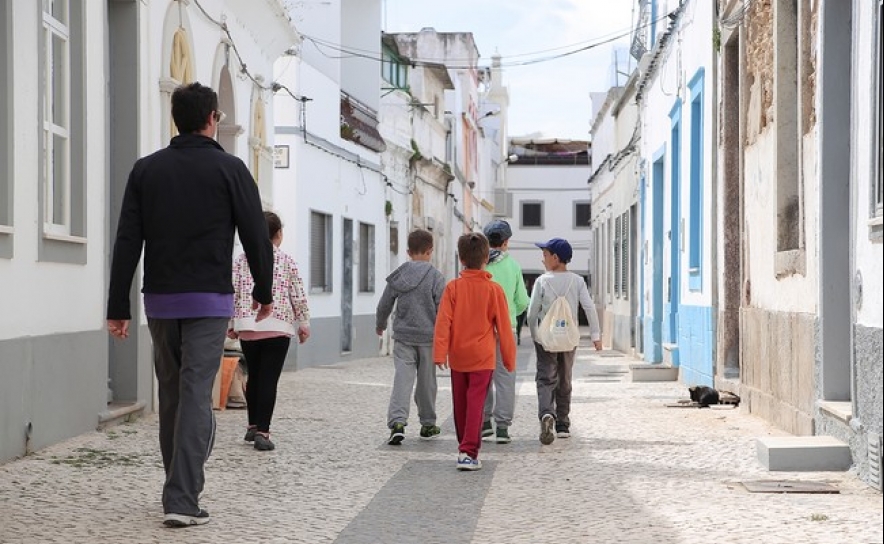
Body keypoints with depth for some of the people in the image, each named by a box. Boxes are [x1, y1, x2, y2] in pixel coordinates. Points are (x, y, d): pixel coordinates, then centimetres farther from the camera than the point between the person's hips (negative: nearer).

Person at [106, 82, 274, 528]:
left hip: (160, 299, 4)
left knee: (171, 395, 15)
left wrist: (118, 307, 3)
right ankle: (182, 500, -12)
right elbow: (256, 236, -2)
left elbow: (127, 242, 1)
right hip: (209, 300, -3)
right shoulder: (229, 169, -4)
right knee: (196, 396, -6)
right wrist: (264, 291, 13)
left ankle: (180, 489, 24)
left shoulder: (146, 169, 5)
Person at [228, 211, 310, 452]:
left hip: (247, 327, 3)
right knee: (269, 380, -3)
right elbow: (298, 296, -1)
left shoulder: (242, 259, 3)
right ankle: (262, 432, -8)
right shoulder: (286, 261, -2)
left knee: (253, 376, 17)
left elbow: (233, 292, 2)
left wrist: (231, 324, 10)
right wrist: (304, 324, 10)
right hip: (278, 327, -3)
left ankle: (253, 426, 25)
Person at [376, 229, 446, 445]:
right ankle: (428, 425, 23)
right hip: (428, 337, -1)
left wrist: (380, 325, 30)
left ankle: (397, 423, -21)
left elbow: (384, 305, 11)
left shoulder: (398, 276, 2)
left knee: (402, 379, -3)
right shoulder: (435, 277, -9)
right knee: (426, 382, 11)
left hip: (403, 338, 2)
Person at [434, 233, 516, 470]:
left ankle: (464, 447, 27)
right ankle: (468, 452, -14)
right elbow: (503, 327, 0)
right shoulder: (494, 289, -5)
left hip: (458, 356, 2)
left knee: (460, 404, 14)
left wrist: (440, 353, -7)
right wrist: (509, 358, 9)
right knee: (476, 404, -5)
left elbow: (443, 322, -8)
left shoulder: (453, 287, -3)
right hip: (483, 357, -2)